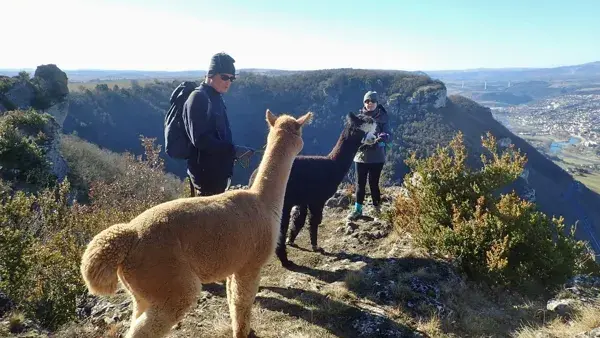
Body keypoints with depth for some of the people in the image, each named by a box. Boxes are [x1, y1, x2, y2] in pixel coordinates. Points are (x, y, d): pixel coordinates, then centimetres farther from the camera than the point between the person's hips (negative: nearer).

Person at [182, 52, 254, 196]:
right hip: (206, 173, -9)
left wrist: (234, 152, 11)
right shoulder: (198, 98, -15)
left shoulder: (216, 98, 13)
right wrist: (233, 150, -25)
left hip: (217, 172, 9)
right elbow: (200, 139, -24)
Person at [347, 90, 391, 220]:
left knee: (374, 183, 4)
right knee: (360, 183, 6)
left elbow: (388, 135, -7)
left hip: (377, 157, -2)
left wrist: (382, 138, -30)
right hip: (361, 155, 2)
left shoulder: (382, 118, -2)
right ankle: (358, 209, 16)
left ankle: (377, 209, 18)